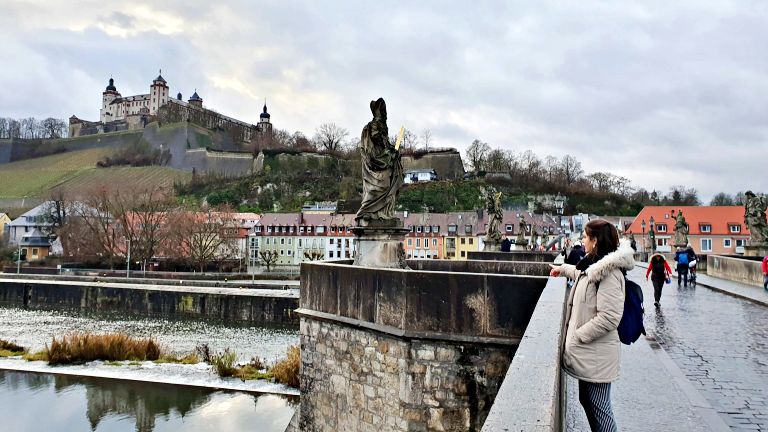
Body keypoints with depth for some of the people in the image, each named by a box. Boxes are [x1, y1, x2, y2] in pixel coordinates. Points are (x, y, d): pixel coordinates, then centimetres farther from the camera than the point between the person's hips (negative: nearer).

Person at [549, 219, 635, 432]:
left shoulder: (609, 272, -21)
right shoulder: (595, 266, 9)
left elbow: (609, 318, -27)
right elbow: (582, 273, 35)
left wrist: (577, 336, -19)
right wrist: (563, 268, 51)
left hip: (596, 354, -9)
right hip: (587, 351, 9)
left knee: (598, 407, 0)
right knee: (587, 401, 18)